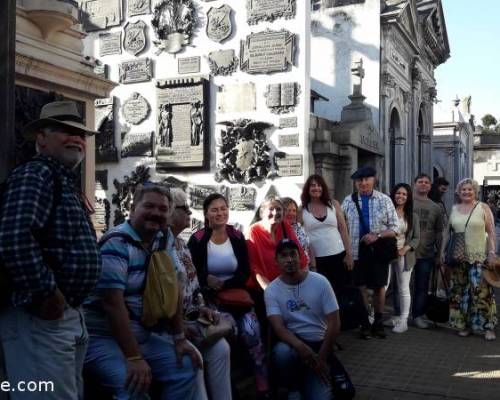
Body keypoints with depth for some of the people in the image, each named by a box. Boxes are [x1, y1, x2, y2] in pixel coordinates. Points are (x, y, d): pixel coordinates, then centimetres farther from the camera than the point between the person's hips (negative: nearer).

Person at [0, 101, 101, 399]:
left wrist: (71, 305, 17)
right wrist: (46, 295, -22)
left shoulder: (66, 182, 18)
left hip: (70, 315, 10)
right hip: (41, 317, -10)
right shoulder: (35, 175, -12)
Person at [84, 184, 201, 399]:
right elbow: (113, 303, -25)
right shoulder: (117, 244, -18)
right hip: (104, 336, -8)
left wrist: (180, 338, 1)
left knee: (186, 367, -1)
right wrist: (134, 358, -28)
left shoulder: (163, 241, 7)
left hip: (142, 334, 8)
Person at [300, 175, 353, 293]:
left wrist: (349, 254, 2)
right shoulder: (302, 209, -1)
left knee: (341, 291, 8)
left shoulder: (334, 204, 4)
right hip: (316, 259, -2)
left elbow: (343, 230, 6)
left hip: (338, 256, 2)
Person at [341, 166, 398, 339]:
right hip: (357, 251, 0)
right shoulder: (348, 201, 1)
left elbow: (394, 227, -2)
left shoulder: (384, 200, 0)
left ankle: (378, 322, 26)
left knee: (379, 287, 9)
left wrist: (377, 235, -17)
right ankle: (365, 323, 20)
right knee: (361, 287, 6)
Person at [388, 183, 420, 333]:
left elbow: (416, 238, 5)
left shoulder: (413, 216, 7)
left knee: (404, 289, 6)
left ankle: (403, 321, 13)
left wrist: (405, 249, -10)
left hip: (404, 255, 2)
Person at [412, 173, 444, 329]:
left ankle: (418, 315, 19)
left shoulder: (436, 208, 10)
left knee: (422, 287, 7)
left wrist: (439, 254, 10)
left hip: (426, 254, 3)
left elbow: (439, 232, 12)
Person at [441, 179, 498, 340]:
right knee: (460, 291, 6)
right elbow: (448, 233, 15)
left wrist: (492, 252, -10)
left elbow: (491, 232, -2)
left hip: (479, 256, -4)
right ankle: (464, 325, 16)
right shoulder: (454, 209, 12)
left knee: (481, 291, -10)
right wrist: (443, 250, 9)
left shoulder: (483, 207, 1)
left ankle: (488, 327, -1)